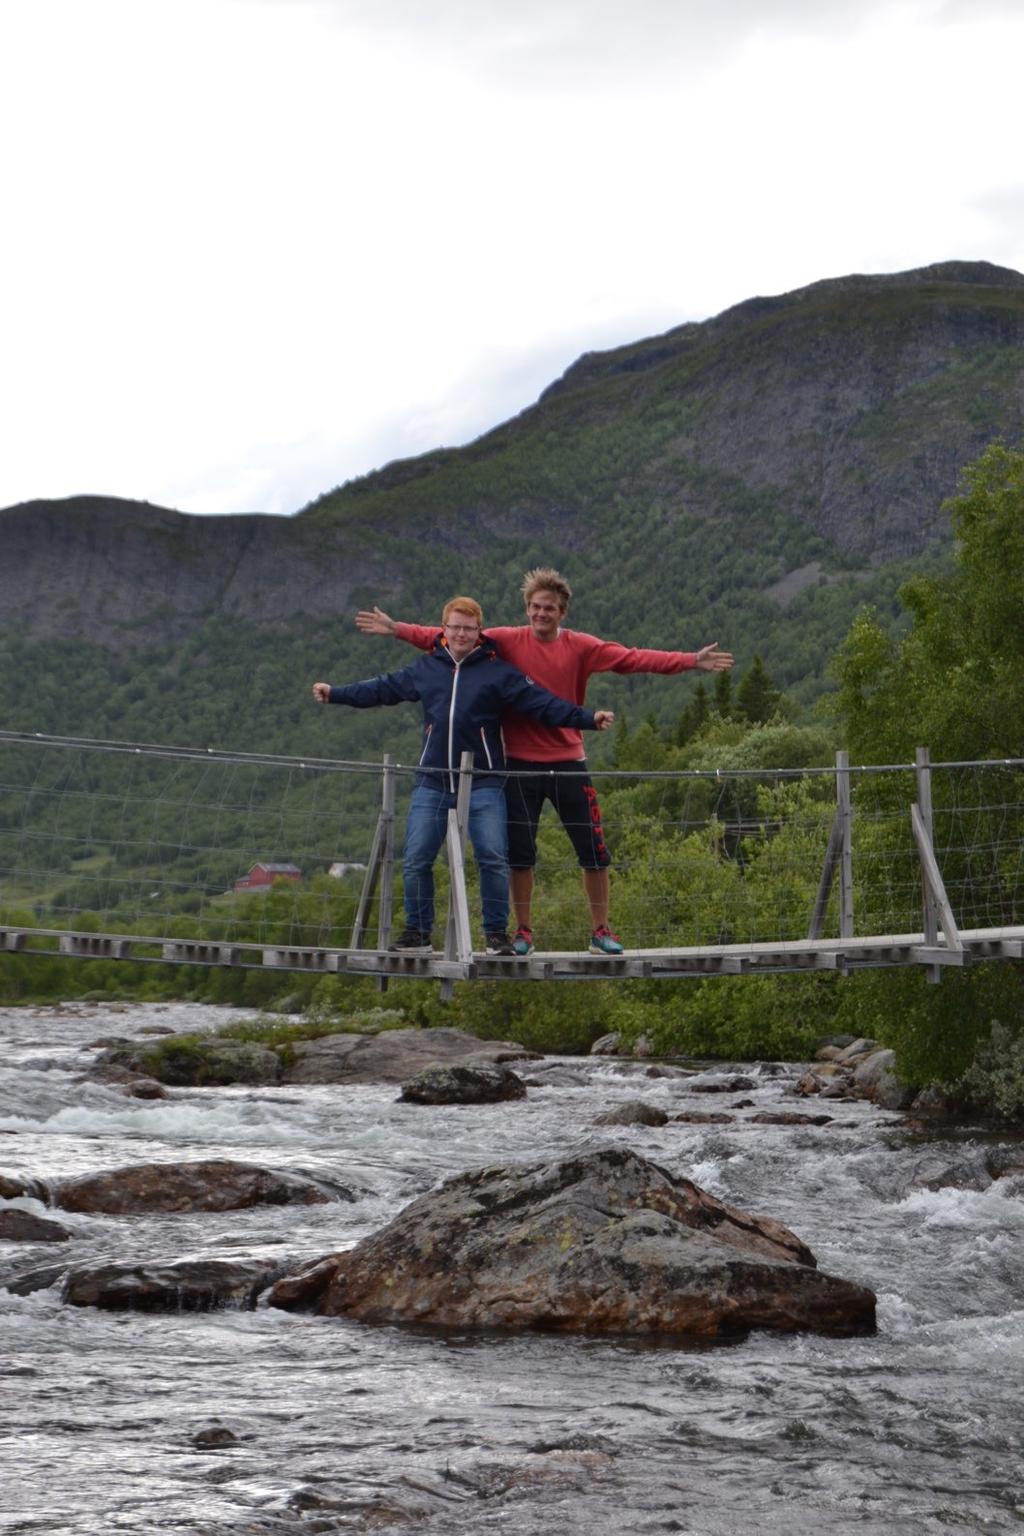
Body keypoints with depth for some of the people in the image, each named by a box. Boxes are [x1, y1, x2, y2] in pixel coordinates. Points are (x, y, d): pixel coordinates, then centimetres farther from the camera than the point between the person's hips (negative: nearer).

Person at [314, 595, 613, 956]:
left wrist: (587, 719, -16)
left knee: (493, 859, -10)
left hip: (483, 784, -3)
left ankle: (497, 934, 2)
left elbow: (542, 703, -6)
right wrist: (335, 694, 24)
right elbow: (382, 689, 21)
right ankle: (417, 933, 14)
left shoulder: (498, 672, 0)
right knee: (416, 860, 2)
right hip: (432, 784, 3)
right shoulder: (426, 669, 11)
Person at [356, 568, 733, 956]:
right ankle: (523, 932, 16)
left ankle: (601, 931, 13)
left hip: (569, 763, 1)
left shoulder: (580, 647, 0)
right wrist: (396, 629, -11)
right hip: (521, 763, -1)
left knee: (593, 851, 1)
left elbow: (634, 659, -6)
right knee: (520, 853, 4)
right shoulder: (507, 641, -1)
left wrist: (690, 661, -15)